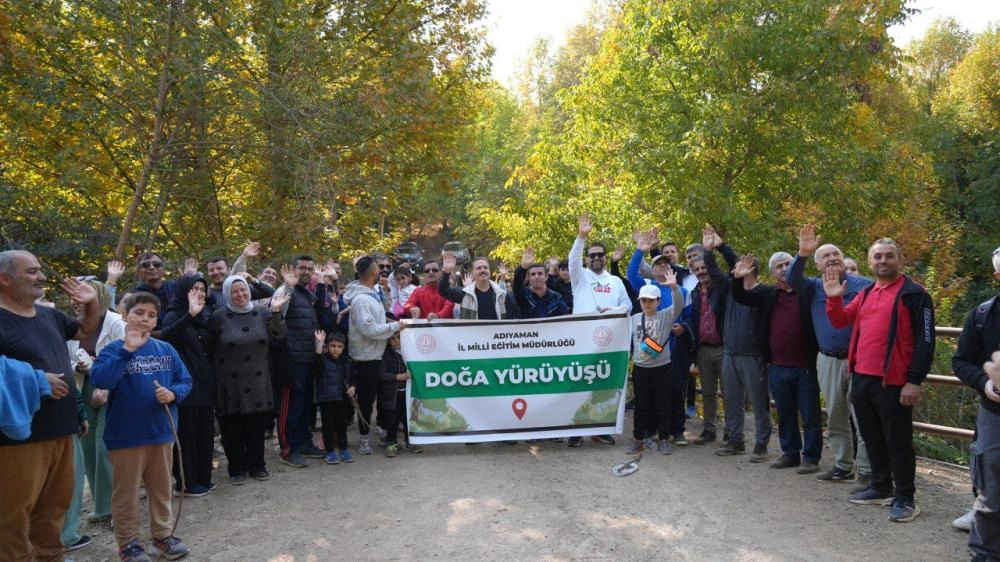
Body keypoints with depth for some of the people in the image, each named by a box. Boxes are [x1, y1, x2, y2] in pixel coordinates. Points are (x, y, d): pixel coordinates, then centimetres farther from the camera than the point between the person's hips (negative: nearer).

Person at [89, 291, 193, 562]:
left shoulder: (166, 350, 2)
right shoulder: (114, 350, -9)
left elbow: (185, 380, 5)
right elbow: (99, 380, -26)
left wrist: (173, 393, -16)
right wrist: (127, 350, -28)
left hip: (161, 431, 4)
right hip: (126, 435, -3)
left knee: (161, 489, 17)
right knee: (126, 493, 9)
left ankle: (162, 534, 31)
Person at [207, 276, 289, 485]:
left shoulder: (262, 312, 4)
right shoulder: (219, 316, -3)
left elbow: (277, 336, -3)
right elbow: (208, 348, 2)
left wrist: (276, 312, -15)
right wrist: (214, 371, -3)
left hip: (258, 381, 2)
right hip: (230, 383, -2)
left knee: (257, 426, 8)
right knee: (233, 428, 4)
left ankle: (257, 465, 22)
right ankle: (237, 468, 18)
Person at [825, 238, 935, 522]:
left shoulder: (913, 294, -7)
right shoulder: (866, 294, 15)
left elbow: (925, 341, -11)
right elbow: (840, 321, 16)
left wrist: (915, 381, -16)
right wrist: (834, 298, -2)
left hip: (893, 382, -7)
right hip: (861, 378, 7)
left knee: (897, 442, 1)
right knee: (872, 438, 16)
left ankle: (905, 498, 12)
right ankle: (881, 487, 30)